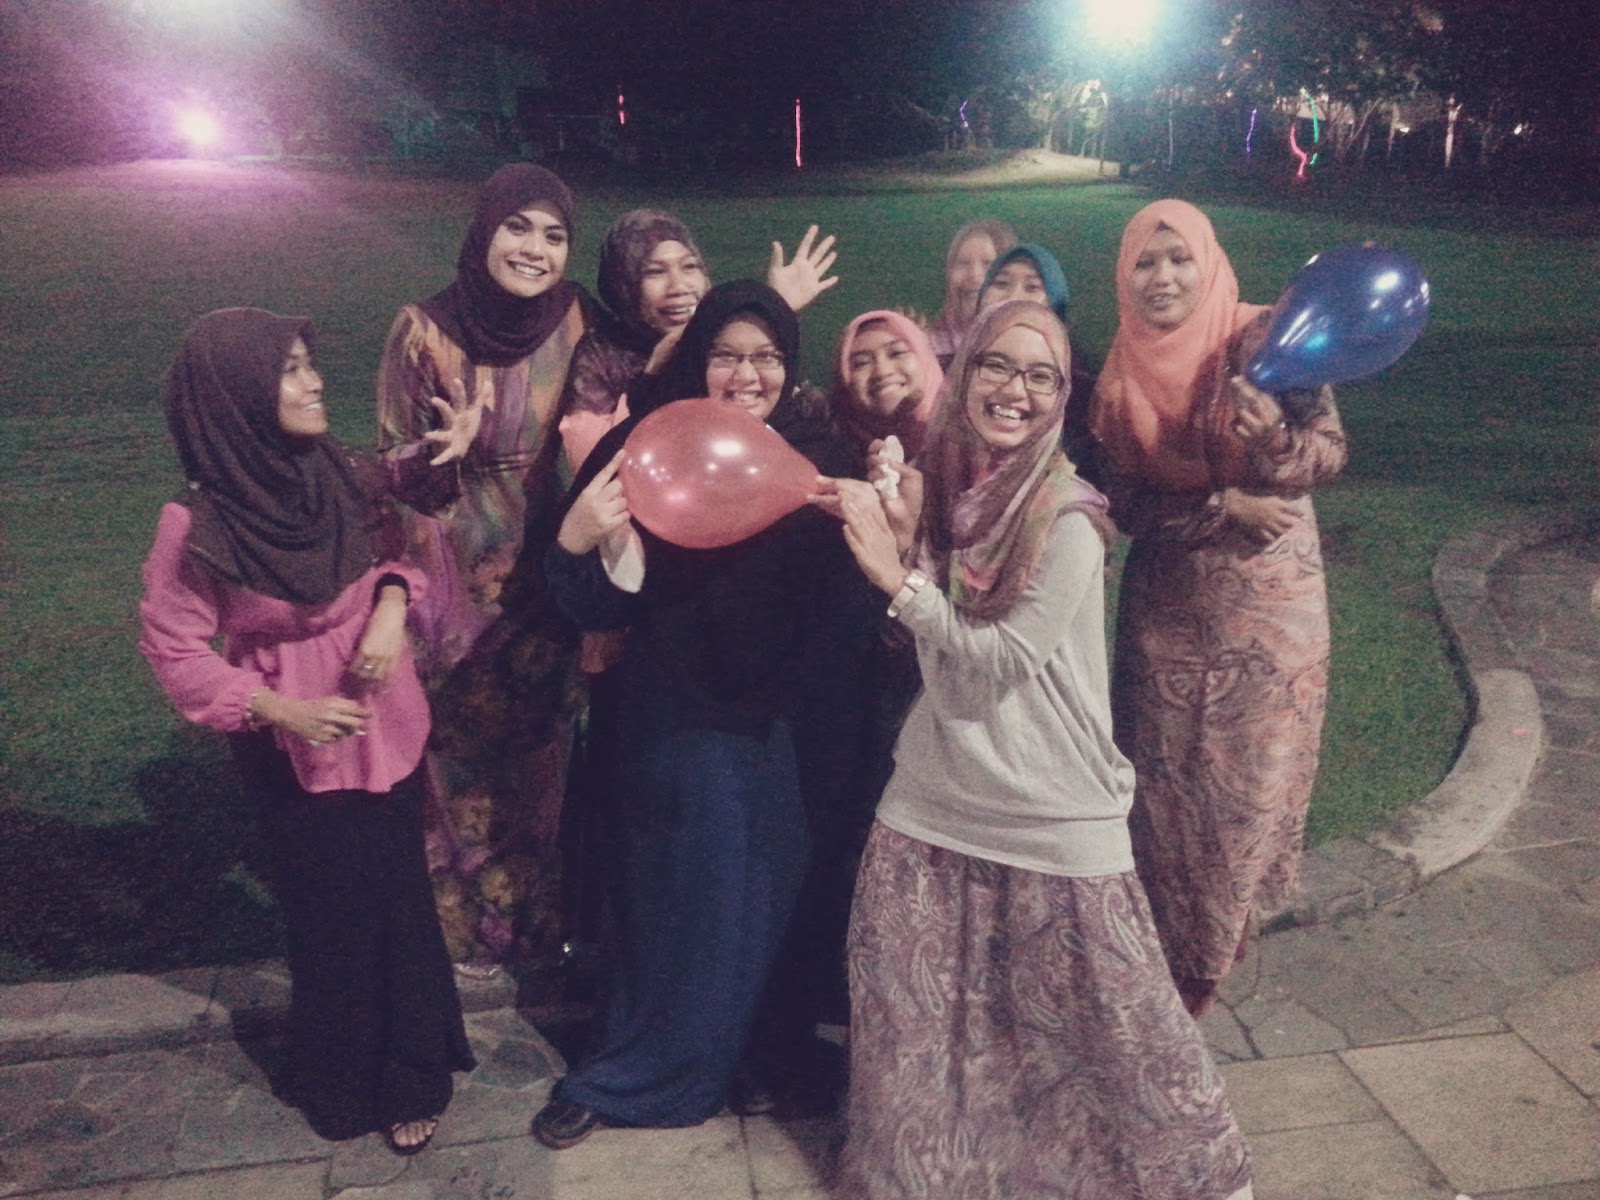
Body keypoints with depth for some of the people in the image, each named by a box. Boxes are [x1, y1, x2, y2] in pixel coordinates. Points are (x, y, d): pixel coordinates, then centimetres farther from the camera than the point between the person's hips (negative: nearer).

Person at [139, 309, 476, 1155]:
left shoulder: (341, 476, -9)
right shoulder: (196, 524, -21)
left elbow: (394, 545, 7)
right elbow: (176, 650, -12)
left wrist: (391, 603, -14)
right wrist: (279, 710, -23)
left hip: (388, 731, 4)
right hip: (295, 753, -4)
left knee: (401, 901, 15)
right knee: (336, 920, 13)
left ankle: (409, 1074, 38)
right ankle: (351, 1086, 39)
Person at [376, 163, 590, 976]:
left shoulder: (576, 325, -5)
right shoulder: (424, 330, -10)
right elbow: (392, 469, -5)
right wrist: (448, 451, -25)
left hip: (543, 578, 2)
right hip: (453, 582, -2)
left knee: (539, 754, 15)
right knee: (460, 757, 9)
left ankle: (539, 915, 36)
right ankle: (466, 924, 31)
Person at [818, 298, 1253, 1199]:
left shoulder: (1069, 520, -15)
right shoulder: (940, 486, 2)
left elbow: (999, 662, -19)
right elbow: (931, 655, 6)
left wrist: (899, 577, -20)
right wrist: (899, 539, -8)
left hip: (1054, 820, -5)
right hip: (932, 806, 5)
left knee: (1111, 1023, 10)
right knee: (908, 1019, 14)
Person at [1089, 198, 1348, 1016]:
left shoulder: (1261, 340, -10)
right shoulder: (1120, 373, -1)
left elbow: (1330, 449, -12)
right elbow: (1127, 502, -3)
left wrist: (1277, 443, -33)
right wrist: (1223, 508, -17)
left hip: (1269, 597, -2)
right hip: (1166, 602, 3)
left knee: (1252, 767, 6)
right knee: (1167, 772, 8)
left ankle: (1211, 942, 27)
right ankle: (1168, 948, 27)